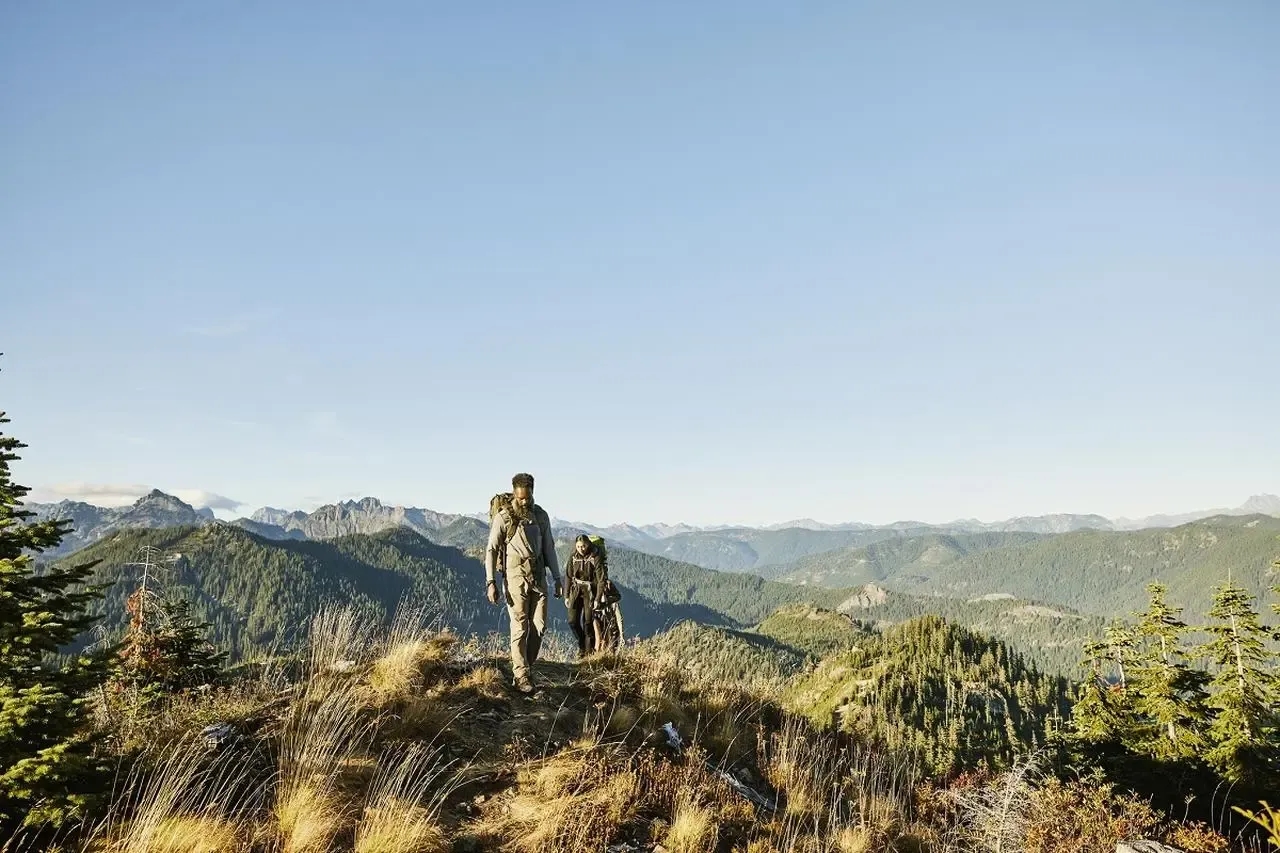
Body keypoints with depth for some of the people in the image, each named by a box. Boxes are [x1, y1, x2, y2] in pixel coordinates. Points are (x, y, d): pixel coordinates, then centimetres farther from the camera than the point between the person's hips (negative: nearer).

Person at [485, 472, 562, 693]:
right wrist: (491, 582, -14)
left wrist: (557, 579, 10)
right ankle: (521, 676, 4)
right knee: (520, 627, -3)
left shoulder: (541, 515, 7)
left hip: (538, 576, 4)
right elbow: (491, 550, -6)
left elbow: (549, 548, 13)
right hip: (515, 576, -4)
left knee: (539, 625, 2)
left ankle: (528, 666, 19)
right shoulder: (502, 517, -6)